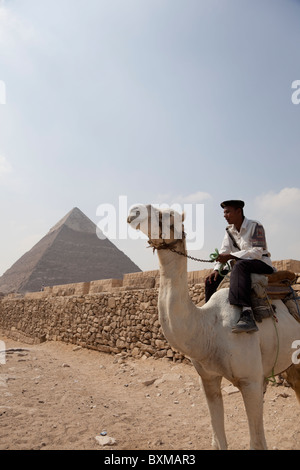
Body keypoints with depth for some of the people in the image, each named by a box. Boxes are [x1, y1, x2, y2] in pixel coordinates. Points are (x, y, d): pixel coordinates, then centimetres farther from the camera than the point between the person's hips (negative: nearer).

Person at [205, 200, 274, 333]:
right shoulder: (229, 231, 12)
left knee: (240, 265, -39)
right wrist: (216, 269, -14)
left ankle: (247, 314, -53)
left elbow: (257, 252, -19)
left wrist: (231, 256, -25)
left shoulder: (255, 227, -9)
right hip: (242, 267, 7)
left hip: (263, 265, -7)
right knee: (212, 279, -6)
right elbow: (223, 252, 4)